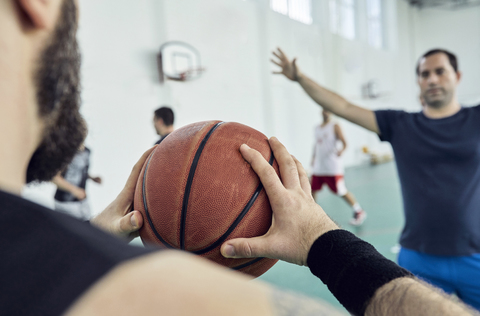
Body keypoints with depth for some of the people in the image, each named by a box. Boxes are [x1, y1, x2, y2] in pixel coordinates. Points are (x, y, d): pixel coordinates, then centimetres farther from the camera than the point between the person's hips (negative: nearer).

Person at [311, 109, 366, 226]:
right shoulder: (317, 128, 15)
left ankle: (359, 212, 14)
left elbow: (344, 142, -12)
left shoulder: (335, 126, -4)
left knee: (342, 192, -3)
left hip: (333, 167, -6)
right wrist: (313, 158, 18)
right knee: (312, 190, 4)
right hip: (318, 167, 6)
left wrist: (341, 150, -32)